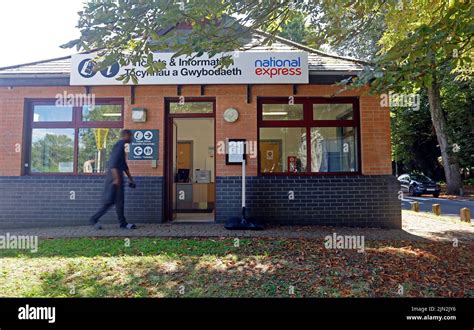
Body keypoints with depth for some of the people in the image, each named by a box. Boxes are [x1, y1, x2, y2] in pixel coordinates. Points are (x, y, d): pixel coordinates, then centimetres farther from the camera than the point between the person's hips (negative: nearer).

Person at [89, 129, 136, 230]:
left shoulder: (121, 146, 18)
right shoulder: (119, 145, -12)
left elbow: (124, 165, 25)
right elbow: (113, 163, -22)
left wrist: (130, 178, 26)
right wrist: (117, 178, -26)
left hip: (118, 176, 10)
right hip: (114, 176, -10)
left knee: (119, 201, 9)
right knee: (110, 201, -6)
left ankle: (123, 223, 12)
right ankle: (94, 219, 6)